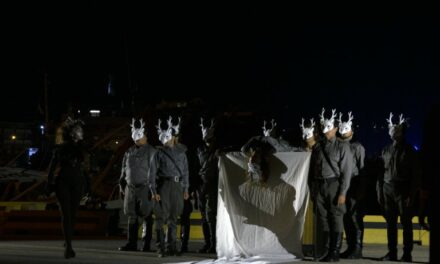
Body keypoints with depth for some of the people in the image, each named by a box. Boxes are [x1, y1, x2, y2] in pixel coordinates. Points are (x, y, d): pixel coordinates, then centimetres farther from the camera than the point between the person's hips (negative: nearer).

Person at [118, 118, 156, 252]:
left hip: (145, 188, -5)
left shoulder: (150, 151, -4)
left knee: (146, 217, 0)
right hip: (131, 188, 5)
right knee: (132, 217, 6)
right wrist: (122, 185, 14)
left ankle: (146, 245, 4)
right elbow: (124, 170, 19)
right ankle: (131, 243, 10)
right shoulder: (129, 152, 14)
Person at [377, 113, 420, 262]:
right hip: (388, 189, 4)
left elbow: (415, 175, -3)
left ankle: (407, 254, 1)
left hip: (403, 190, -4)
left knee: (406, 223, -2)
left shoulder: (409, 151, 0)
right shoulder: (386, 151, 12)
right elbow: (381, 173, 13)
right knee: (390, 223, 6)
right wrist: (379, 192, 5)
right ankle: (392, 253, 11)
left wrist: (412, 195, -11)